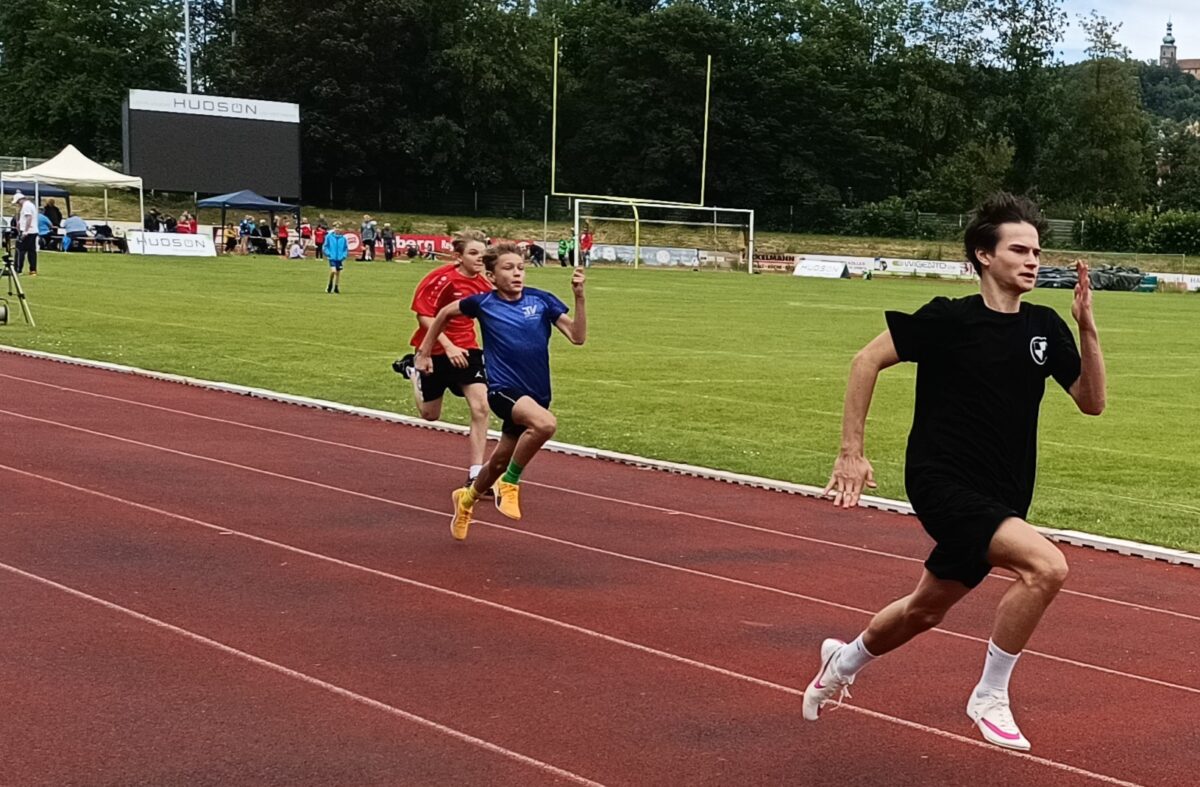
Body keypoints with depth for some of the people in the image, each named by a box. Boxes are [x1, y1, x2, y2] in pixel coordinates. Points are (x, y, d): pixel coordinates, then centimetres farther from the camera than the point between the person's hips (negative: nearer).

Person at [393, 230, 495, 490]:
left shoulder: (483, 284, -5)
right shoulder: (442, 278, -20)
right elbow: (424, 315, -18)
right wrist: (448, 346, -24)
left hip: (466, 349, 3)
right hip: (436, 350, -3)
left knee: (480, 407, -15)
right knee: (430, 414, 14)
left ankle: (475, 475, -9)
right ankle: (412, 369, 45)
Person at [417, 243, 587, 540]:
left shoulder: (541, 300, -3)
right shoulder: (483, 303, -5)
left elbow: (577, 336, -8)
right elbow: (445, 313, 14)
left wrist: (579, 297, -20)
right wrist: (424, 351, 18)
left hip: (536, 394, 4)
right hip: (504, 390, -4)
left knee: (500, 462, 18)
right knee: (545, 423, -34)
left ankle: (467, 498, 49)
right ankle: (510, 482, -12)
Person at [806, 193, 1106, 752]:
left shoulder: (1045, 328, 3)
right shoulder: (949, 318, -13)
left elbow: (1091, 402, 5)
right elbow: (867, 360, -7)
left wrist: (1087, 327, -8)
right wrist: (851, 451, -10)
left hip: (1000, 497, 7)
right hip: (942, 484, -7)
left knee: (926, 609, 21)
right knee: (1046, 565, -27)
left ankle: (844, 660, 51)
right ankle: (990, 698, -10)